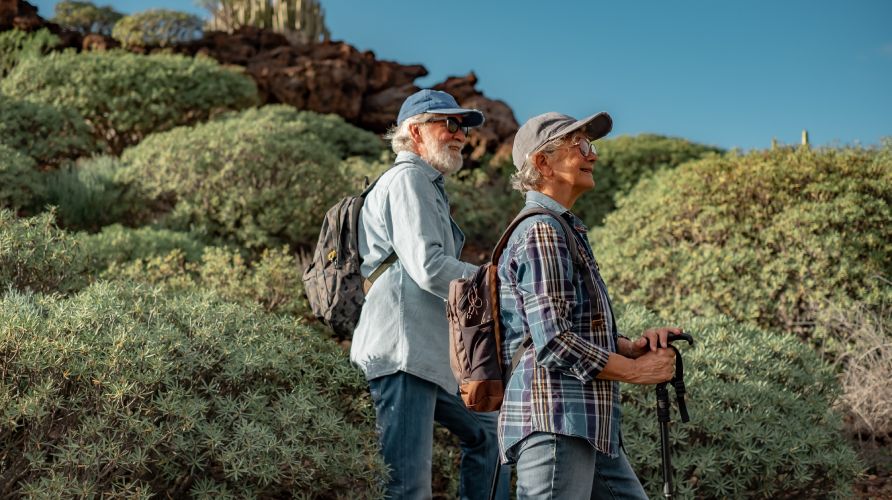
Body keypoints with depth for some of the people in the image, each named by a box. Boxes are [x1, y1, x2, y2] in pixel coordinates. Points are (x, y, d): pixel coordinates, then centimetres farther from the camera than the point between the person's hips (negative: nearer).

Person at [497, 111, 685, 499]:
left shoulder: (567, 230, 20)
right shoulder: (541, 232, -13)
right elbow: (553, 342, -20)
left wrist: (636, 346, 4)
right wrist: (637, 370, -11)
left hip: (587, 428, 10)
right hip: (555, 424, -10)